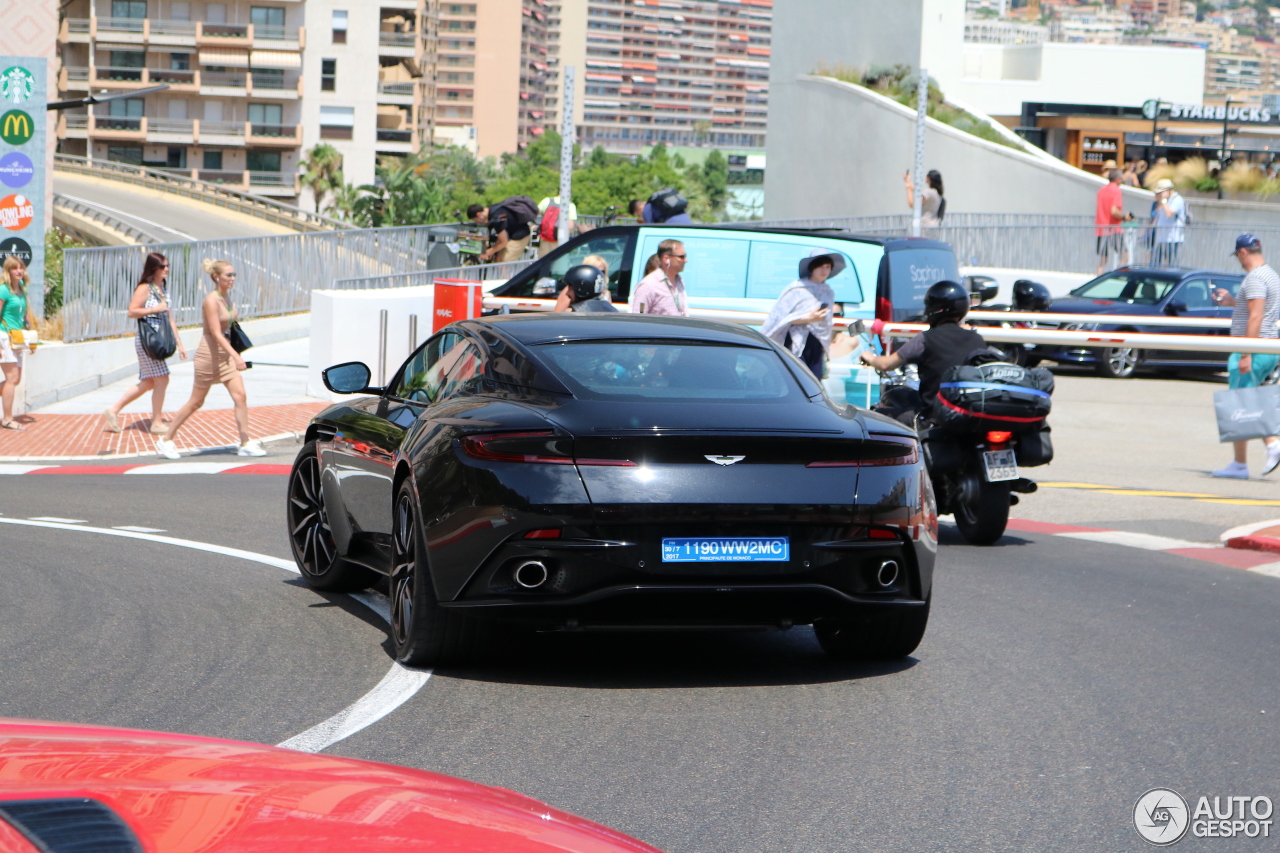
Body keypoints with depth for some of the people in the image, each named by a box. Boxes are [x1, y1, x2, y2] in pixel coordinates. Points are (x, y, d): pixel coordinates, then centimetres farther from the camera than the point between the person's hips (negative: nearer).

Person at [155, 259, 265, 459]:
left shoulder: (225, 298, 7)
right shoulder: (211, 300, -19)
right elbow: (216, 333, -26)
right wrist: (236, 356, -34)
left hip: (225, 352, 8)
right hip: (210, 353, -8)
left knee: (240, 396, -4)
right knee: (196, 402, 2)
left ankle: (246, 444, -3)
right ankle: (166, 440, 14)